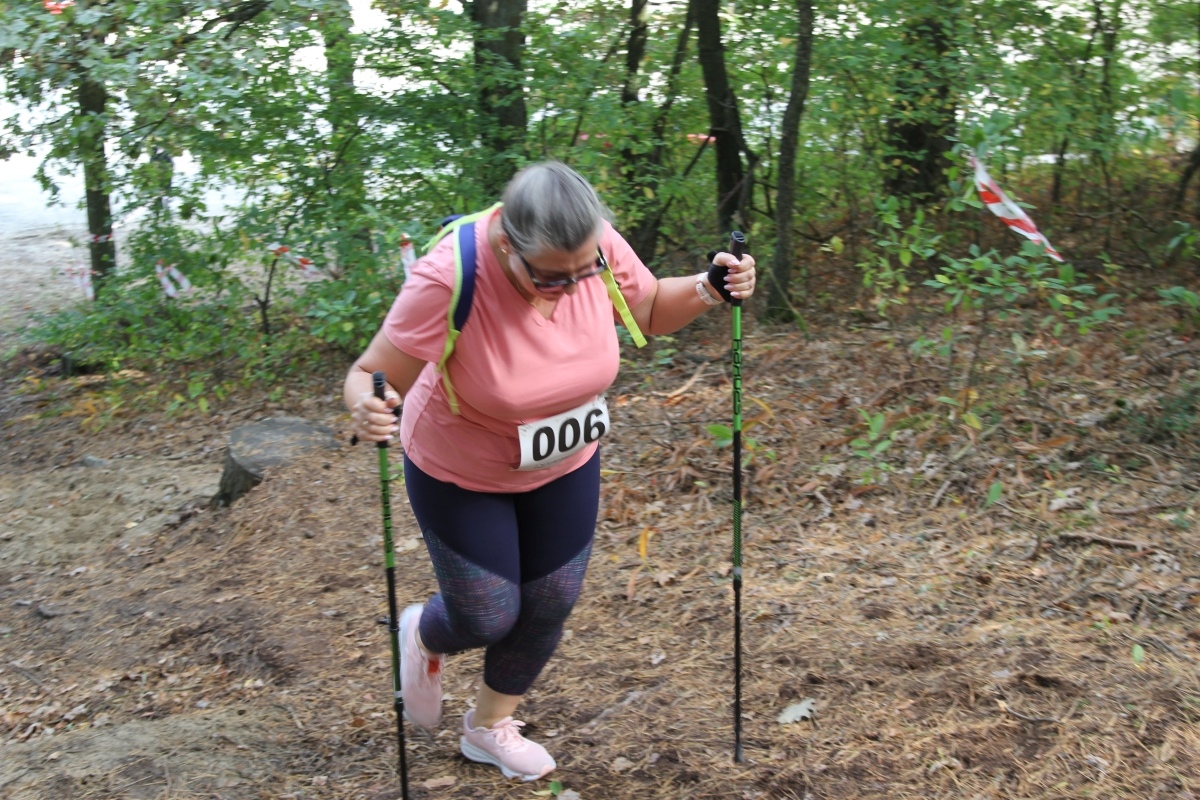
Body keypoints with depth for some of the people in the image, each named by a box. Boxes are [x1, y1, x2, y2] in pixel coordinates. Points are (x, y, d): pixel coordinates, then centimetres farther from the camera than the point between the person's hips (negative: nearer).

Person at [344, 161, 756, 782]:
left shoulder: (596, 248, -23)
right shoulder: (448, 281, -36)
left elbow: (650, 310, -2)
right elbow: (368, 376, -28)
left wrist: (708, 289, -21)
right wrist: (367, 410, -50)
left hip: (566, 465, 5)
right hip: (461, 475, -4)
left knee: (551, 604, 13)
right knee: (488, 618, 4)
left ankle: (490, 725, 42)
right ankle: (424, 637, 44)